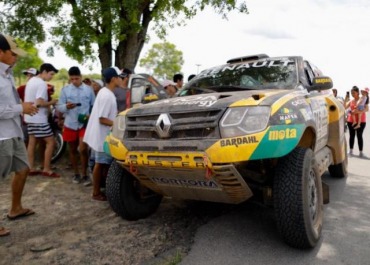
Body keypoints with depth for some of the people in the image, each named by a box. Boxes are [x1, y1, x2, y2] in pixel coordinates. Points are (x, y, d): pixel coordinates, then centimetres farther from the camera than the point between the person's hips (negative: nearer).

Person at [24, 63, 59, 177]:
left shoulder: (31, 81, 13)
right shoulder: (42, 83, -18)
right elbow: (39, 103, -25)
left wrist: (47, 104, 16)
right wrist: (51, 102, -10)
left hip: (30, 117, 10)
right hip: (39, 119, -10)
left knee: (32, 142, 12)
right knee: (50, 142, -3)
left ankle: (31, 169, 18)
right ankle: (46, 169, 1)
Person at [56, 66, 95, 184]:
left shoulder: (89, 89, 1)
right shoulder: (65, 89, 2)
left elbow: (94, 106, 6)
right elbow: (59, 107, 0)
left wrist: (90, 115, -13)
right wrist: (66, 106, -21)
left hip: (84, 124, -2)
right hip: (70, 124, 2)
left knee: (83, 149, -11)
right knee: (73, 150, 11)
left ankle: (85, 174, 5)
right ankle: (76, 173, 26)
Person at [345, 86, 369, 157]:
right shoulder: (351, 101, 9)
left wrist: (359, 111, -29)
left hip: (361, 121, -3)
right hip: (351, 120, 4)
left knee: (359, 136, -3)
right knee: (352, 135, 8)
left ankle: (361, 152, 3)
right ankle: (351, 151, 16)